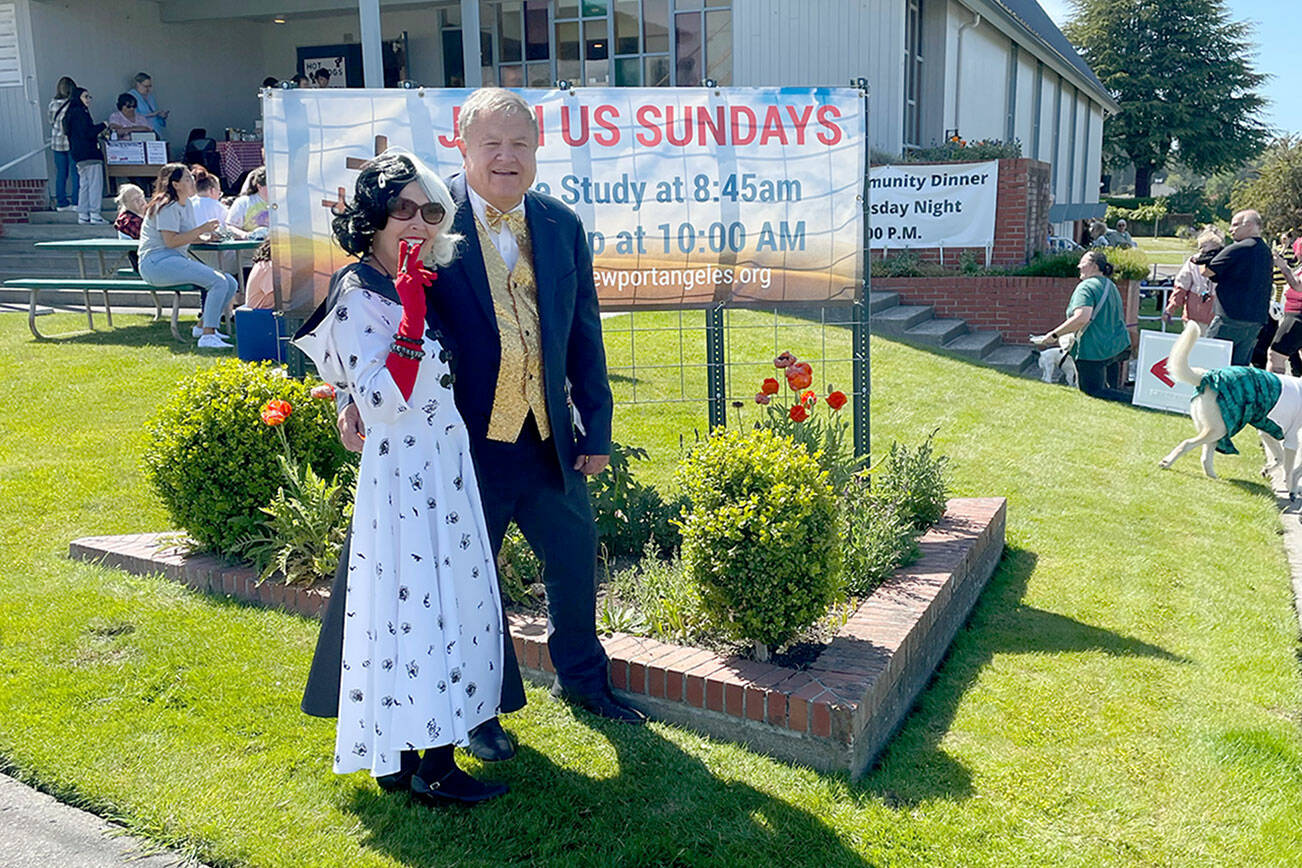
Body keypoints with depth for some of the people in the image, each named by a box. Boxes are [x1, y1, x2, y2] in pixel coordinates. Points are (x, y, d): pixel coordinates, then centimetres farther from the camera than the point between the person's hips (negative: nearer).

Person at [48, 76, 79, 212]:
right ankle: (76, 202, 0)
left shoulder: (52, 104, 4)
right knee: (75, 173, 0)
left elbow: (51, 123, 10)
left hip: (56, 143, 5)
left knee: (61, 174, 10)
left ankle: (61, 202, 13)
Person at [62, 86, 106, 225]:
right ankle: (94, 214, -11)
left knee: (84, 184, 11)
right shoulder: (80, 112, -12)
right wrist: (103, 126, -9)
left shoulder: (72, 113, 19)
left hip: (78, 154, 10)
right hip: (89, 153, -10)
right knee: (95, 183, -9)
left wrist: (97, 134, 22)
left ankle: (83, 215, 12)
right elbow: (87, 132, -19)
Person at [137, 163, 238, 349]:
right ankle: (207, 335, -28)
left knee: (231, 284, 0)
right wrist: (201, 229, -17)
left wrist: (205, 237, 6)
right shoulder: (167, 206, -10)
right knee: (219, 282, -26)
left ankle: (204, 326, 9)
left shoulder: (186, 204, 18)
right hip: (157, 262, -10)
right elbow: (171, 241, -19)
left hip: (177, 260, 10)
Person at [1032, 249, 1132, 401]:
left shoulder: (1086, 287, -14)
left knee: (1093, 390, -7)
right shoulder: (1111, 286, 17)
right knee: (1113, 390, 19)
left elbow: (1081, 318, -28)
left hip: (1094, 351, -9)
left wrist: (1054, 335, -24)